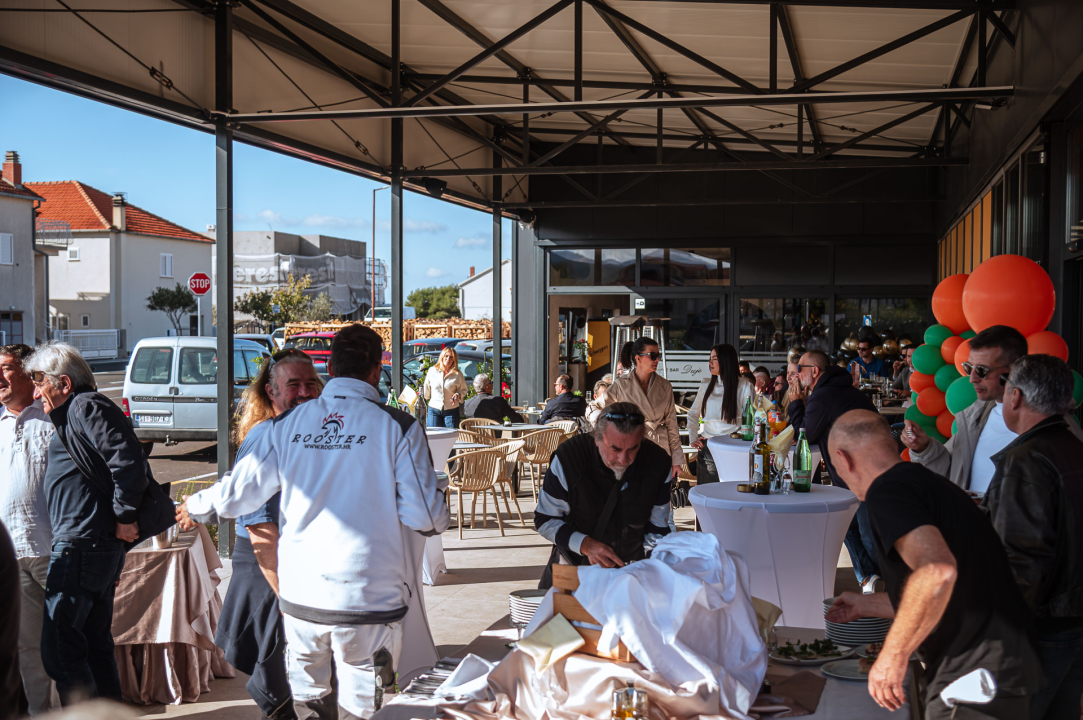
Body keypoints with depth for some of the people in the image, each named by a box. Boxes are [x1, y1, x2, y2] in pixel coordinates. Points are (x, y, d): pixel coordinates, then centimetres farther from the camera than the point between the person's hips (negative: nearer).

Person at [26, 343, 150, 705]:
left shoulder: (86, 407, -10)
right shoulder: (74, 413, 21)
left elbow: (129, 463, -22)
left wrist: (125, 516, -15)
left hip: (80, 547, -11)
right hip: (102, 547, 11)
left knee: (59, 650, -9)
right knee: (96, 646, 15)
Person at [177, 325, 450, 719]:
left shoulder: (285, 425, 3)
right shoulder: (397, 427, -7)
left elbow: (238, 493, 10)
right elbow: (425, 517, -7)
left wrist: (195, 508, 31)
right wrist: (441, 518, 18)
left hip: (300, 596, 3)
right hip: (368, 598, -3)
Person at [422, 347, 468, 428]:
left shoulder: (457, 374, 0)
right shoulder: (432, 371, 4)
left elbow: (464, 390, 9)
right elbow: (426, 390, 13)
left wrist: (458, 395, -11)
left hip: (451, 410, -1)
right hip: (434, 410, 1)